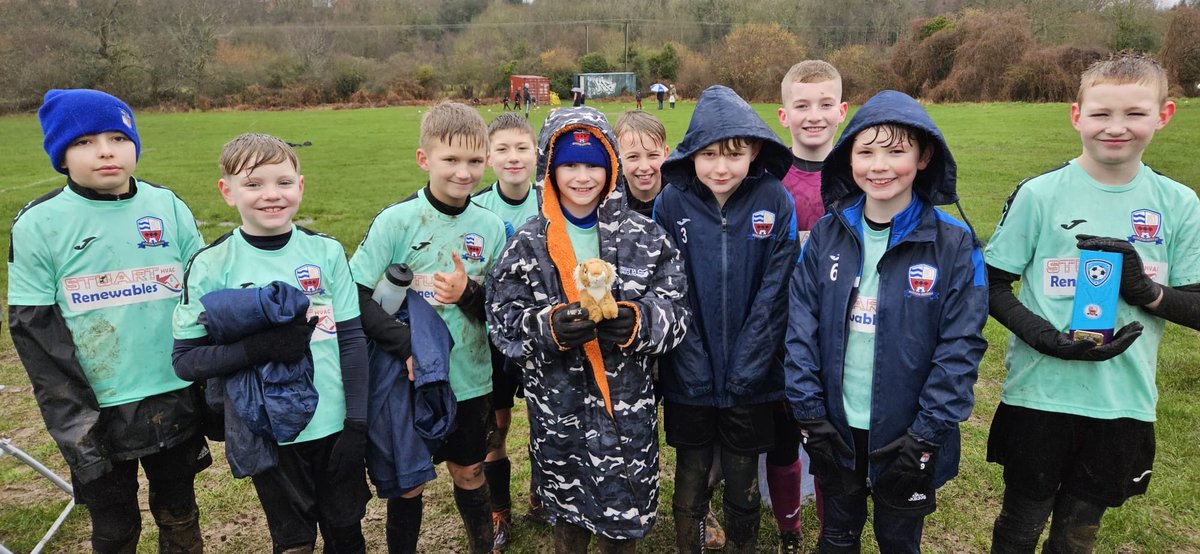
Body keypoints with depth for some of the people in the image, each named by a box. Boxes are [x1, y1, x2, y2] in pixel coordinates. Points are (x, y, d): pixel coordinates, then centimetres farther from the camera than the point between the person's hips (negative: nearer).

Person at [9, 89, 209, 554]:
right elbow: (34, 329, -5)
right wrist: (73, 421, -10)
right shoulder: (38, 225, -6)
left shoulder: (170, 208, -1)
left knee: (180, 517, 18)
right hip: (99, 411, -1)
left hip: (176, 400, 2)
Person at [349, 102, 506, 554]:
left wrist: (469, 293, -20)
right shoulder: (396, 220, -12)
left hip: (470, 380, 3)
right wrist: (406, 346, -24)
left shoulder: (490, 226, -2)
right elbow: (354, 294, -13)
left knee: (470, 472, 17)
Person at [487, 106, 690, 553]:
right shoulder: (527, 244, -1)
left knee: (626, 516, 14)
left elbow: (675, 313, -3)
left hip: (628, 406, 0)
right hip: (557, 409, 0)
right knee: (568, 512, 18)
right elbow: (504, 323, -3)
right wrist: (551, 328, -22)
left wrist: (639, 321, -23)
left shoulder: (646, 237, -1)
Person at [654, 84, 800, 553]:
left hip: (751, 377, 0)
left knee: (743, 476, 17)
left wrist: (744, 369, -12)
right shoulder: (671, 202, -8)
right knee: (691, 471, 16)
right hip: (689, 377, 0)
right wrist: (693, 365, -11)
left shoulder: (774, 201, -8)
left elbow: (774, 290, -8)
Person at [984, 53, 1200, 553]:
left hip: (1125, 402, 3)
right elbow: (992, 285, -5)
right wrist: (1044, 338, -21)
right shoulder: (1038, 195, -8)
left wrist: (1145, 289, -19)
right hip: (1039, 395, -2)